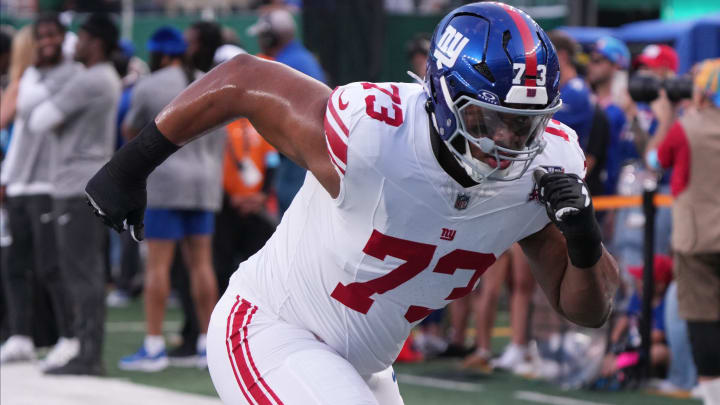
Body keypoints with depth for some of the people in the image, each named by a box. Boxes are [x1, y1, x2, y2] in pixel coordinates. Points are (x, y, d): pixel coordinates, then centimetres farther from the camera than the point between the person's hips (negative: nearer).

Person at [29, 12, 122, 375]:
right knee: (88, 273, 11)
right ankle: (90, 353, 14)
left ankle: (88, 355, -11)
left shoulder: (88, 82, -15)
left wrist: (41, 112, 7)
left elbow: (39, 122, -12)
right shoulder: (109, 81, 17)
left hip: (78, 188, -10)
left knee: (81, 273, -9)